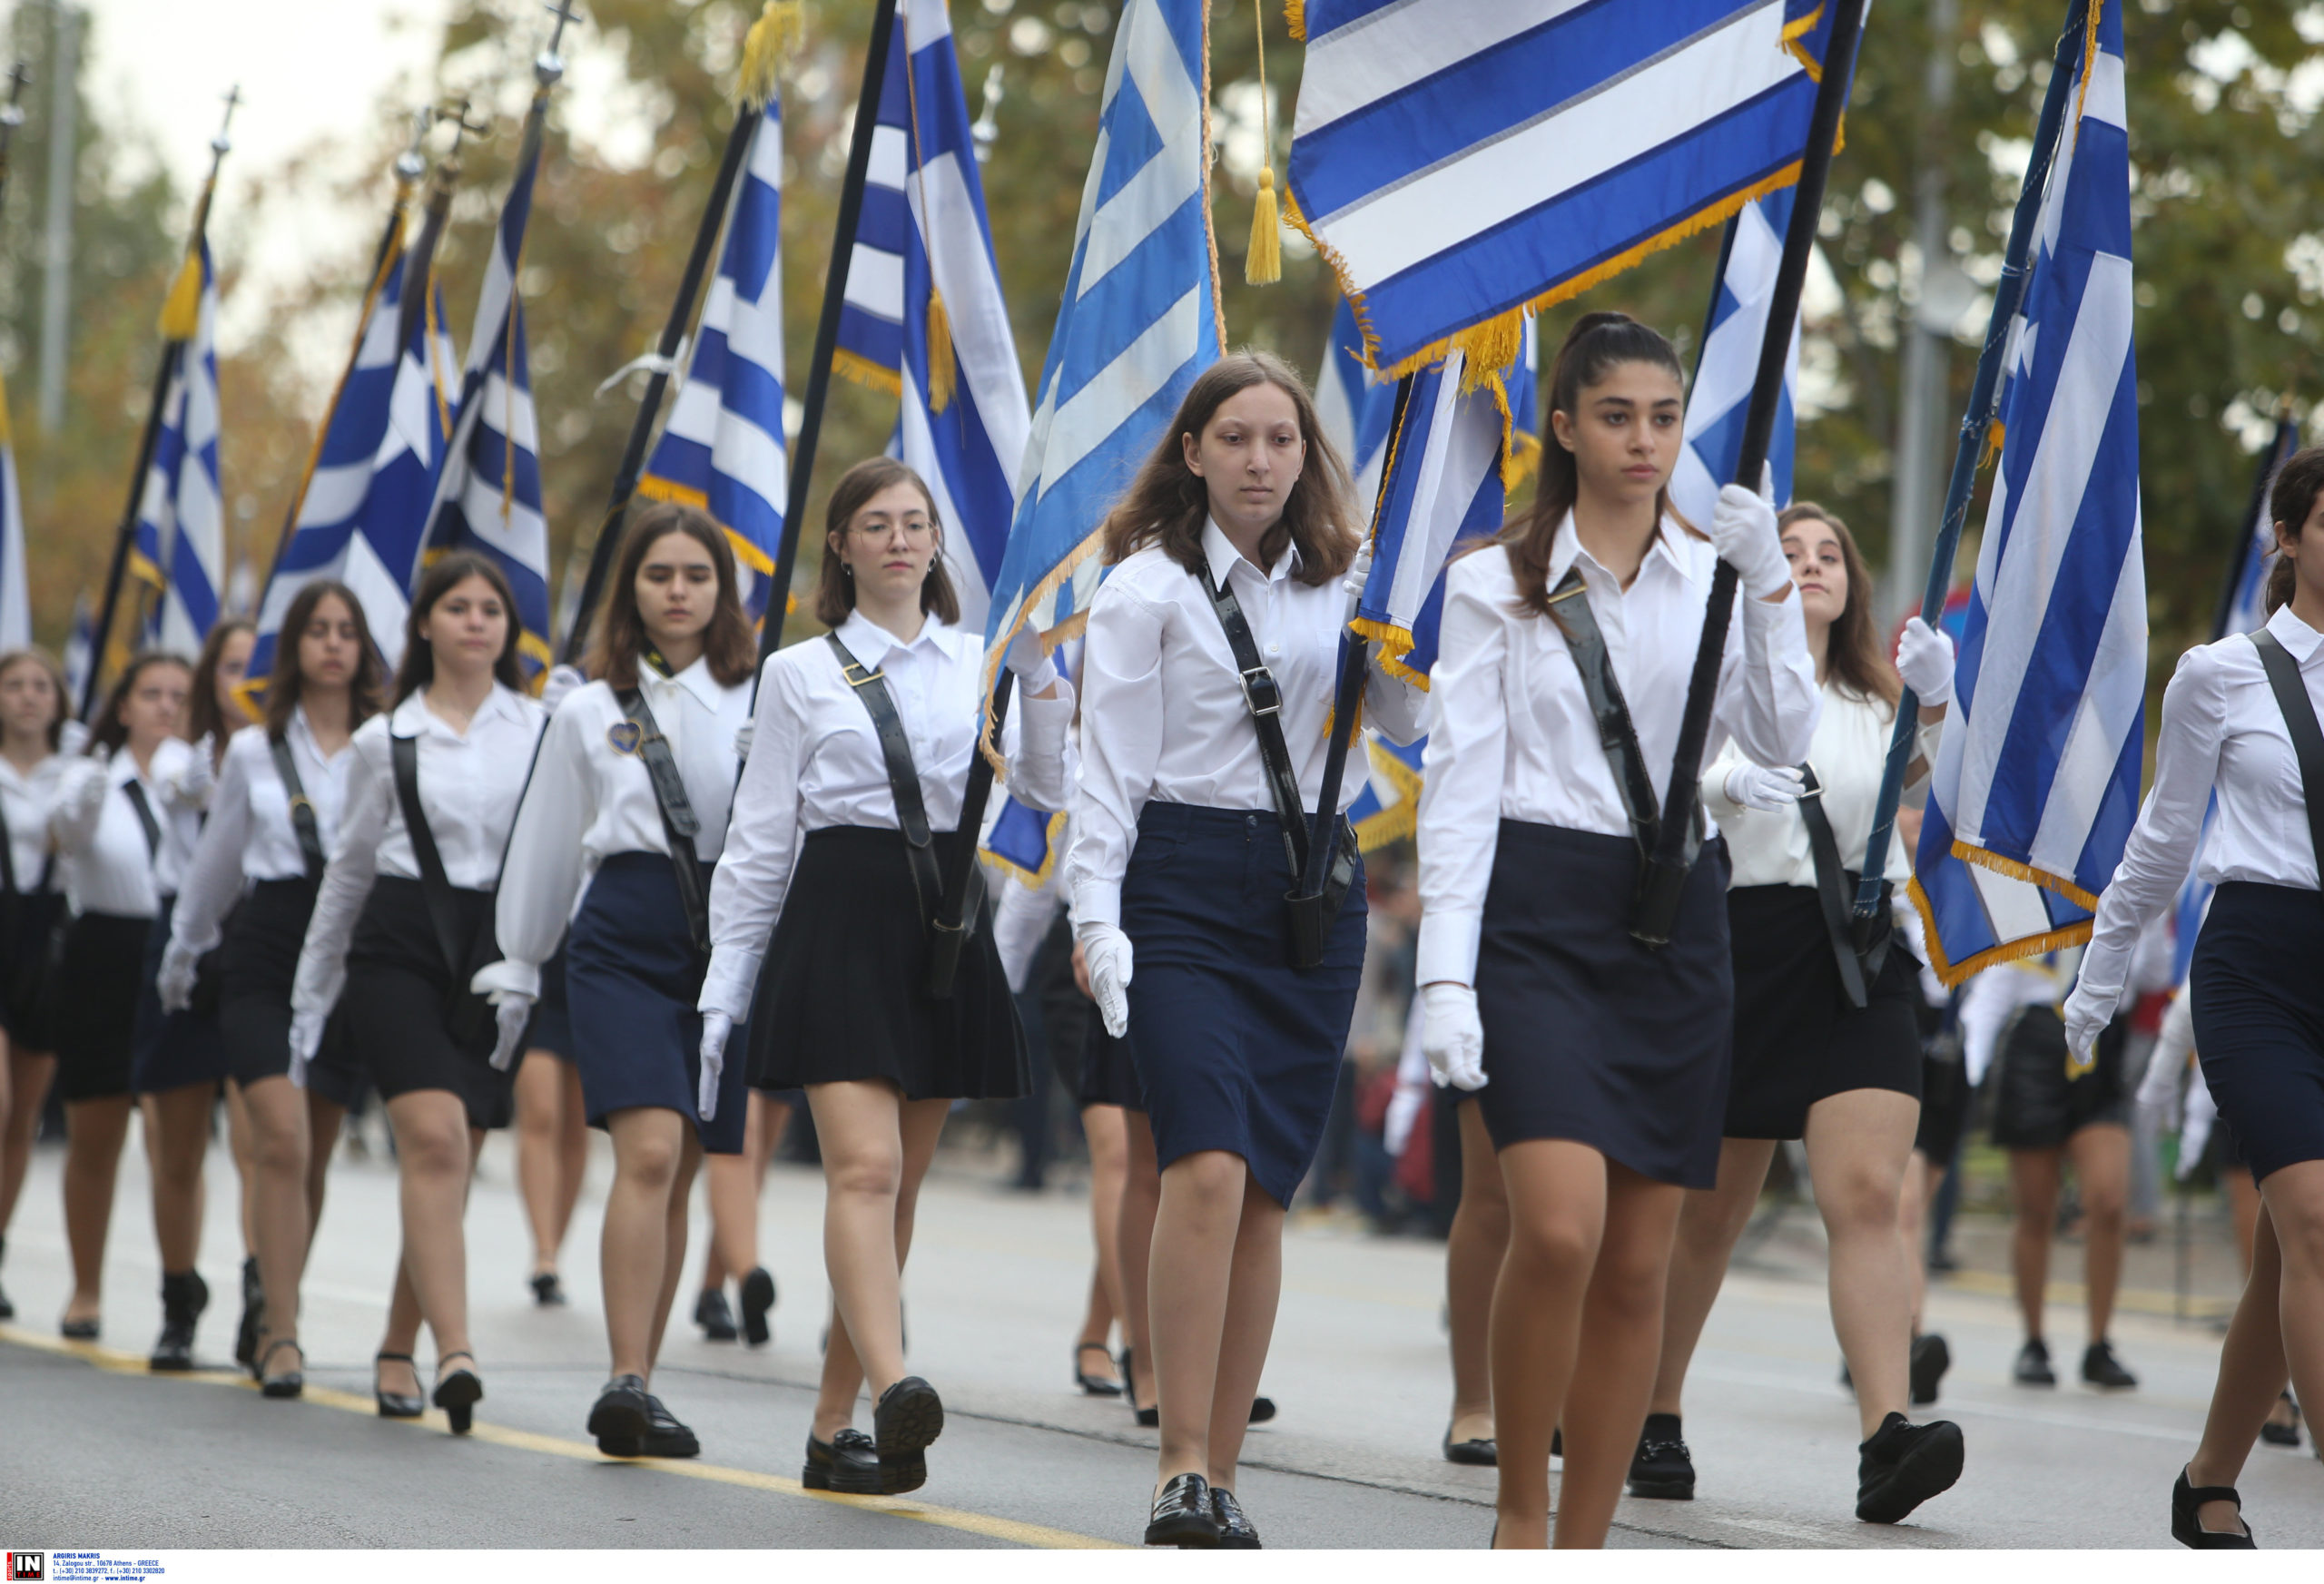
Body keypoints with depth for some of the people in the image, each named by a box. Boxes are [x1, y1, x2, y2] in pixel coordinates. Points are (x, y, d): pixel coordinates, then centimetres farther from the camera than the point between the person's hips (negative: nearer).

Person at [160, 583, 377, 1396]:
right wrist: (182, 953, 29)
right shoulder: (253, 752, 9)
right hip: (265, 950, 0)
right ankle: (281, 1329, -14)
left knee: (313, 1154, 8)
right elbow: (215, 866, 21)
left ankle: (272, 1318, 23)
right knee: (282, 1141, -14)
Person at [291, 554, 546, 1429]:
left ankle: (398, 1348, 20)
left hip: (501, 954, 1)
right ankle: (454, 1351, -28)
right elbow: (347, 871, 16)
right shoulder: (384, 740, 10)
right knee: (434, 1137, -19)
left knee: (452, 1157, 3)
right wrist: (310, 995, 18)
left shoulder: (542, 731, 10)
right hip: (400, 946, -1)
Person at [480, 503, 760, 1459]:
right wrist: (517, 969, 21)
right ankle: (629, 1381, -23)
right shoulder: (589, 714, 10)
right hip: (623, 937, -1)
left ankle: (637, 1389, 15)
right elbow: (546, 845, 18)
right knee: (647, 1152, -18)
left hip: (732, 938, 1)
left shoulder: (760, 705, 7)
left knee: (679, 1174, 6)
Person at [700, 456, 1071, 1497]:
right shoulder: (799, 675, 7)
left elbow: (1048, 786, 0)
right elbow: (757, 842, 7)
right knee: (864, 1168, -19)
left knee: (899, 1187, 5)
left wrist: (1038, 676, -13)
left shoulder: (978, 664, 13)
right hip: (839, 924, -3)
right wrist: (724, 985, 4)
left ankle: (834, 1429, 11)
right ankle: (894, 1391, -35)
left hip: (946, 926, 3)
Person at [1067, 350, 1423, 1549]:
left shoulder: (1338, 585, 13)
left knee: (1266, 1192, 3)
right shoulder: (1149, 587, 2)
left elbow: (1407, 727, 8)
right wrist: (1097, 917, -10)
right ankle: (1181, 1473, -19)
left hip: (1315, 890, 4)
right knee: (1207, 1168, -20)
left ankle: (1220, 1477, 8)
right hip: (1186, 888, -4)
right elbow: (1109, 769, -1)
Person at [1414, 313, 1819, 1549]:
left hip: (1677, 923, 4)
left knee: (1638, 1265, 3)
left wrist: (1766, 585, -14)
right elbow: (1460, 784, -2)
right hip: (1536, 910, -4)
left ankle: (1584, 1550, 12)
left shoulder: (1712, 576, 10)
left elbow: (1782, 741, -3)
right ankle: (1520, 1515, -2)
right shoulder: (1496, 583, 3)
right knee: (1560, 1229, -20)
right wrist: (1446, 973, -10)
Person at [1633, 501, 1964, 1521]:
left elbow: (1919, 776, -3)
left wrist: (1933, 701, -23)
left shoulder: (1874, 702, 14)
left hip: (1859, 959, 2)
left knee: (1868, 1193, -15)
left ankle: (1888, 1437, -27)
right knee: (1709, 1212, 7)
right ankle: (1652, 1423, 25)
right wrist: (1730, 779, -29)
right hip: (1738, 945, -2)